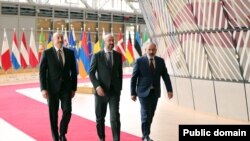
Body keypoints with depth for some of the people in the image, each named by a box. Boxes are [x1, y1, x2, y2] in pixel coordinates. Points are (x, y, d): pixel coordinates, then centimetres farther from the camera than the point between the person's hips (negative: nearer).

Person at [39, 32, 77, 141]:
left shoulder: (70, 53, 4)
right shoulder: (47, 53, -3)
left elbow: (73, 71, 8)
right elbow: (42, 72, -4)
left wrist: (74, 88, 5)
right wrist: (43, 89, -11)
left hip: (66, 88, 2)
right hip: (52, 88, -2)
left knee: (67, 111, -6)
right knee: (53, 114, 4)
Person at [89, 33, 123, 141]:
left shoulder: (118, 55, 6)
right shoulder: (97, 56, -2)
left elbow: (120, 73, 12)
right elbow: (91, 73, -5)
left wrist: (119, 88, 9)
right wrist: (97, 86, -16)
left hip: (114, 91, 1)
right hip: (101, 91, -1)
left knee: (115, 117, -8)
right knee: (100, 117, 10)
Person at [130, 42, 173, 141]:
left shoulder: (160, 61, 4)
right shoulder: (139, 61, -6)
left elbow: (165, 76, 1)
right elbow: (134, 78, -5)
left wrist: (169, 90, -9)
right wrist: (133, 93, -7)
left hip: (155, 92, 4)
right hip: (143, 92, -4)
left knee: (151, 114, 10)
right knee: (146, 114, -7)